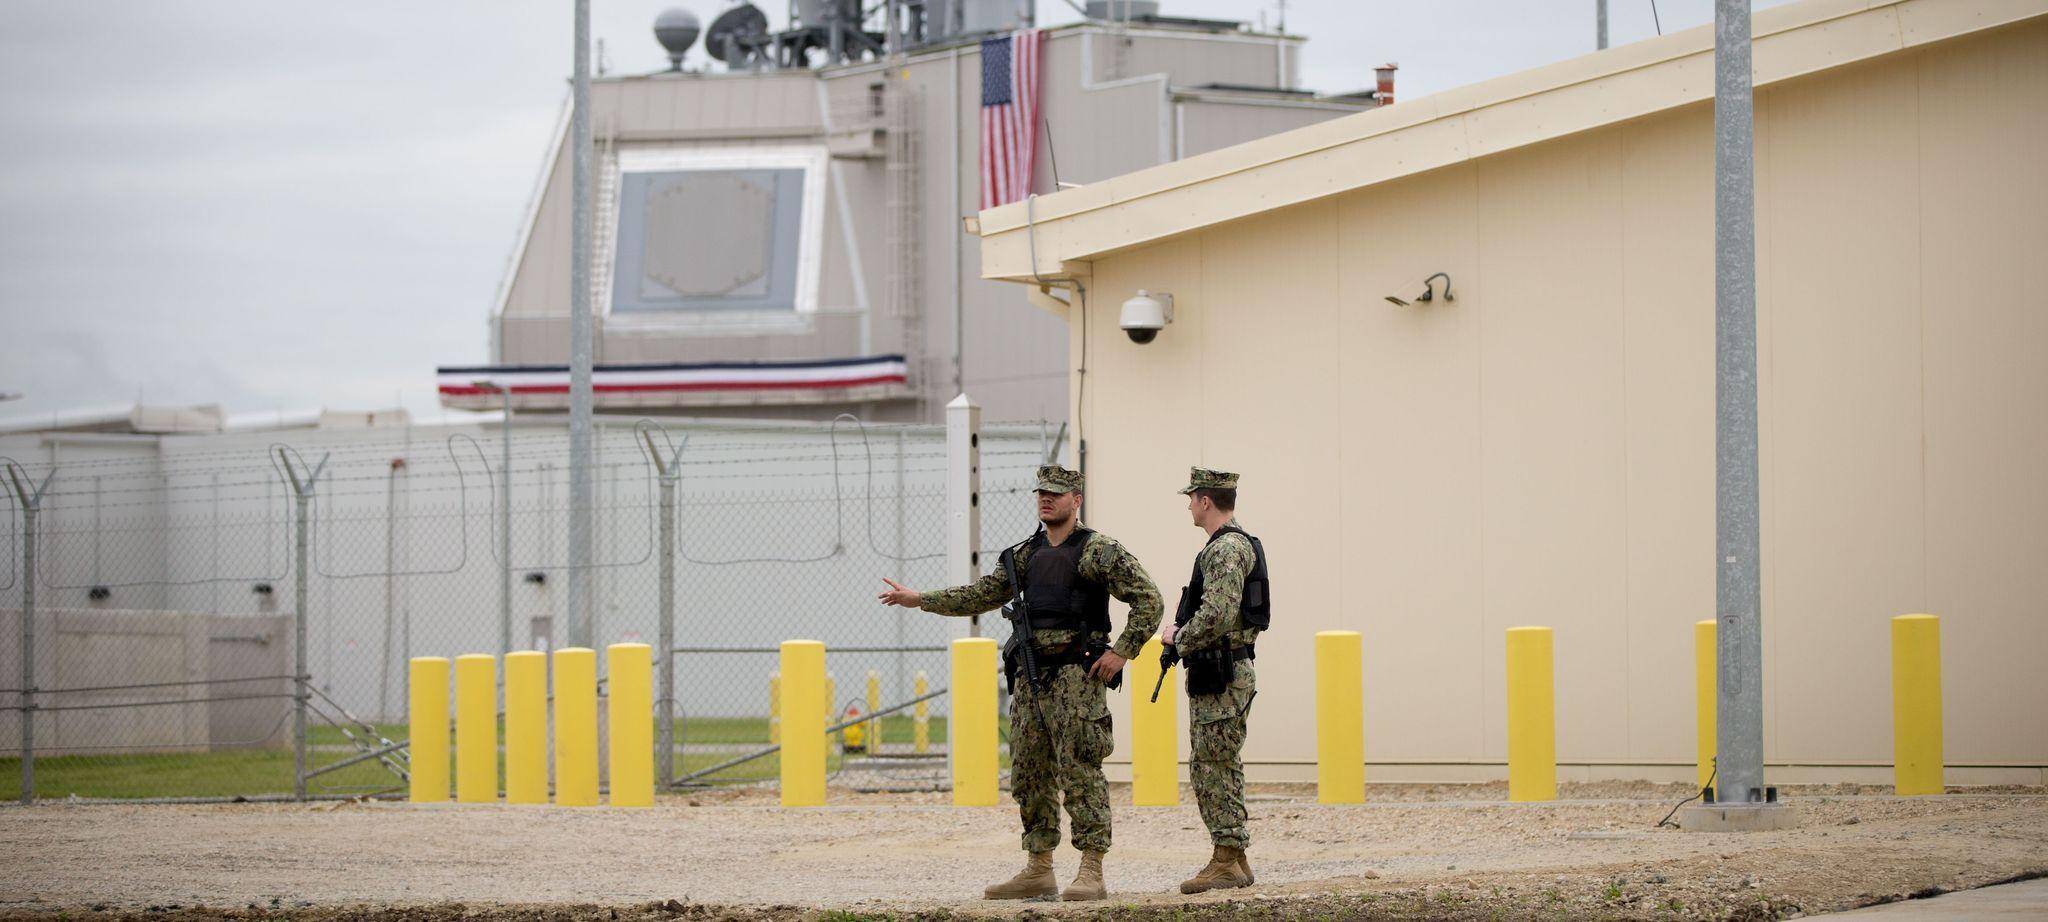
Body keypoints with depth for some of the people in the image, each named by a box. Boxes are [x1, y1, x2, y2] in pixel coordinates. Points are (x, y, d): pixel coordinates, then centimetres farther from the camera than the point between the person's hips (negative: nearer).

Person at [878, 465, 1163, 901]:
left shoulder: (1097, 550, -6)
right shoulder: (1027, 554, 16)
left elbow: (1148, 599, -9)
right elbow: (983, 595, 21)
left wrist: (1121, 652, -14)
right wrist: (919, 599, 16)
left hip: (1076, 676, -8)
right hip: (1030, 678, 8)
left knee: (1080, 774, -10)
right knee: (1030, 776, 9)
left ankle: (1092, 874, -10)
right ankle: (1038, 872, 16)